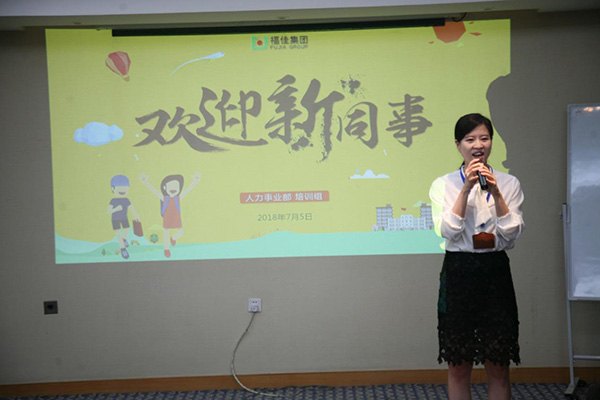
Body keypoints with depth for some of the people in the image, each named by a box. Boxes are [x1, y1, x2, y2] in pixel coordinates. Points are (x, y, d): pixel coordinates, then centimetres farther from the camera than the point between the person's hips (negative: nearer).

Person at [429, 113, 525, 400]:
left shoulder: (508, 184, 5)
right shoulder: (443, 185, 2)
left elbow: (512, 234, -4)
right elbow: (447, 231, -10)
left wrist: (496, 193, -14)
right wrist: (467, 188, -16)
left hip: (495, 272, 1)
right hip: (458, 272, -1)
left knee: (498, 366, 5)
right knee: (458, 365, 6)